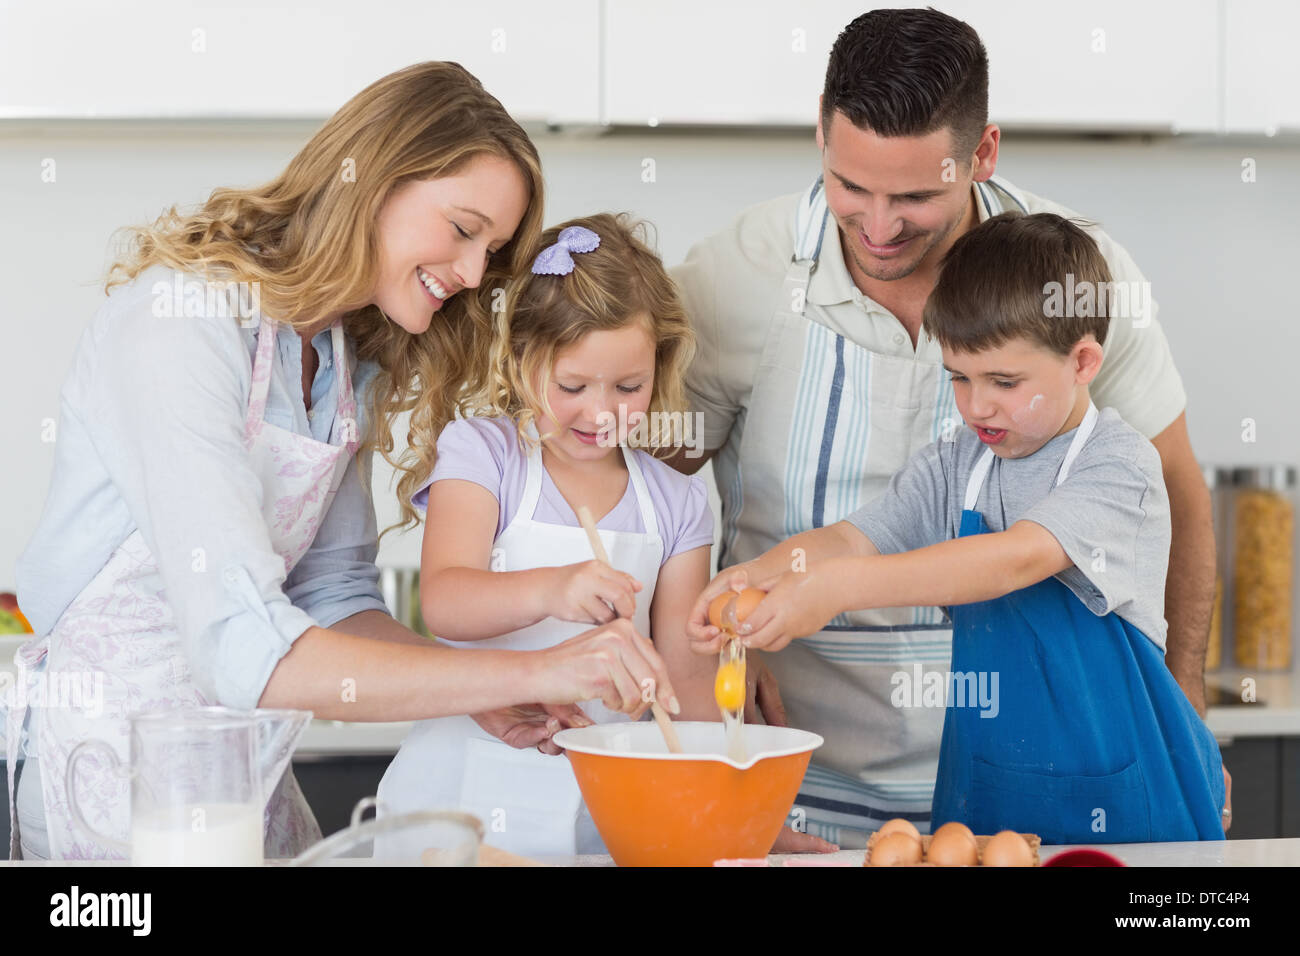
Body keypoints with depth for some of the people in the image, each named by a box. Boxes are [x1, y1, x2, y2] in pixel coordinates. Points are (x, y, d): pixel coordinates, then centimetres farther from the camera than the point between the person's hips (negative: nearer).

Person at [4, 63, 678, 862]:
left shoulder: (348, 357, 6)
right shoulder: (185, 319, -22)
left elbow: (332, 596, 9)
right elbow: (248, 652, -31)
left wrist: (484, 696, -9)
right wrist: (530, 672, -30)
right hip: (103, 757, -8)